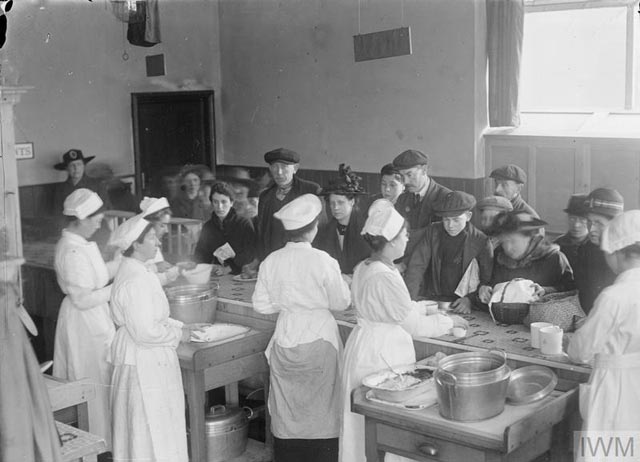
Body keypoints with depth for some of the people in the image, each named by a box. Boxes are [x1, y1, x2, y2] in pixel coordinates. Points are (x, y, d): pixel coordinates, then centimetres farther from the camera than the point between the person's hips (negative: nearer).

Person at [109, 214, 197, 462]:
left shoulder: (137, 272, 9)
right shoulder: (135, 281, -24)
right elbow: (145, 332, -26)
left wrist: (179, 326, 6)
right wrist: (178, 334, -13)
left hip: (150, 360, 10)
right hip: (144, 364, -10)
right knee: (150, 426, 2)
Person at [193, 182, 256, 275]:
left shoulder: (245, 225, 1)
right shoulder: (208, 227, 14)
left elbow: (250, 254, -7)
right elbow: (198, 255, 14)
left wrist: (229, 268, -18)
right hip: (214, 277, 2)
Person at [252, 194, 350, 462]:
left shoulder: (271, 261, -4)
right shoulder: (322, 261, -14)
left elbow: (262, 305, 2)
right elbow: (340, 303, -7)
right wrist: (341, 282, 11)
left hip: (285, 340, 3)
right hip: (318, 340, -3)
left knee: (287, 412, 13)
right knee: (321, 410, 9)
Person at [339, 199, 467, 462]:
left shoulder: (363, 269, 4)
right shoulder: (385, 277, -24)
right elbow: (415, 326, -19)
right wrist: (448, 321, -3)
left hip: (362, 346, 9)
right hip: (382, 355, -9)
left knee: (364, 427, 19)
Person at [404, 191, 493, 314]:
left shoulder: (481, 242, -4)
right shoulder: (433, 231, 4)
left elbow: (488, 281, -1)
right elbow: (416, 266, -1)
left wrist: (471, 300, -19)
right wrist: (409, 300, -14)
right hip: (430, 298, 3)